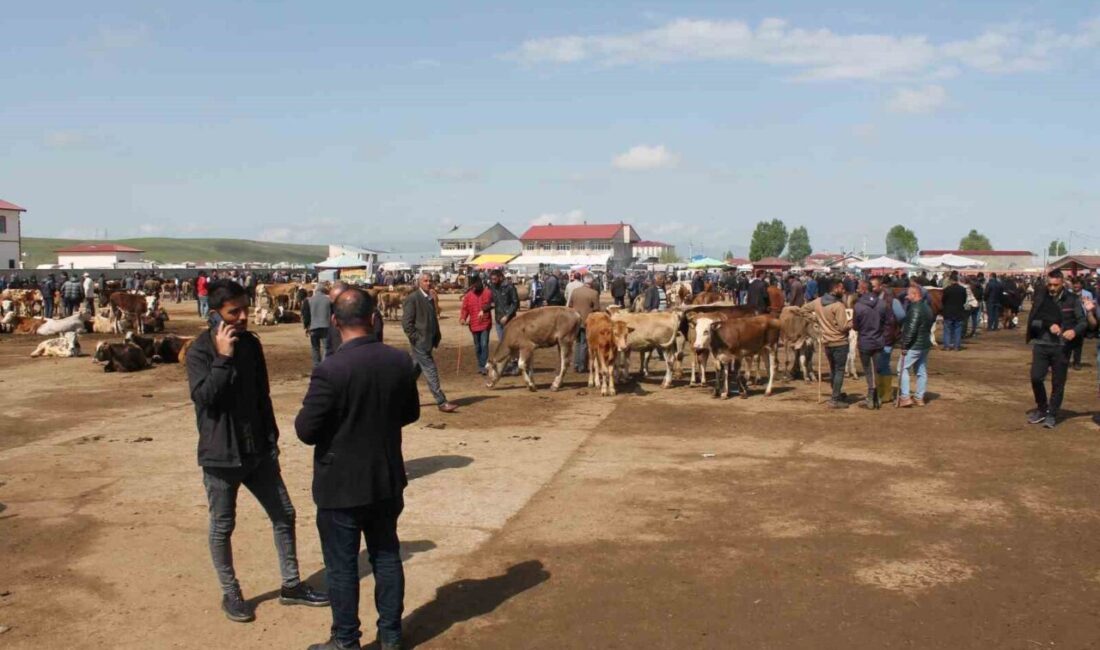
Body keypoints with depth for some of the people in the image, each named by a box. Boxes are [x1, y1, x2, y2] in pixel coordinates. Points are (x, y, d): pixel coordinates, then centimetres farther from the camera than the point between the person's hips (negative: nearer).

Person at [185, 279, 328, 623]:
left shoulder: (251, 343, 5)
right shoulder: (200, 350, -11)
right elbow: (203, 397, -22)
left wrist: (271, 439, 11)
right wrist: (223, 358, -25)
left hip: (257, 451, 6)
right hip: (220, 454, -6)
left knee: (284, 514, 10)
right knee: (222, 527, 8)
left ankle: (291, 585, 24)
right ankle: (230, 593, 25)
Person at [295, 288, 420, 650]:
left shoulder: (330, 370, -23)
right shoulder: (400, 362, -6)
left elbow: (305, 431, -17)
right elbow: (411, 413, 7)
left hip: (341, 486, -5)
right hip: (388, 481, 5)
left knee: (342, 565, 10)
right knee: (386, 555, 18)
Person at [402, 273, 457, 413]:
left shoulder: (430, 299, 15)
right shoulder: (412, 298, -11)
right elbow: (406, 322, -14)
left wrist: (437, 336, 16)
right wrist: (415, 338, -16)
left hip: (428, 342, 8)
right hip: (419, 343, -8)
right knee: (430, 371, -8)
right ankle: (441, 402, -7)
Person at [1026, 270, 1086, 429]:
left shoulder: (1072, 299, -2)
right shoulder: (1040, 298, 0)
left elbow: (1083, 321, -2)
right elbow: (1032, 320, -3)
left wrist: (1074, 331, -22)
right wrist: (1048, 326, -19)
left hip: (1062, 347, -1)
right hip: (1041, 345, 1)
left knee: (1058, 382, 4)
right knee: (1036, 378, -3)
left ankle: (1052, 414, 18)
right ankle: (1042, 408, 19)